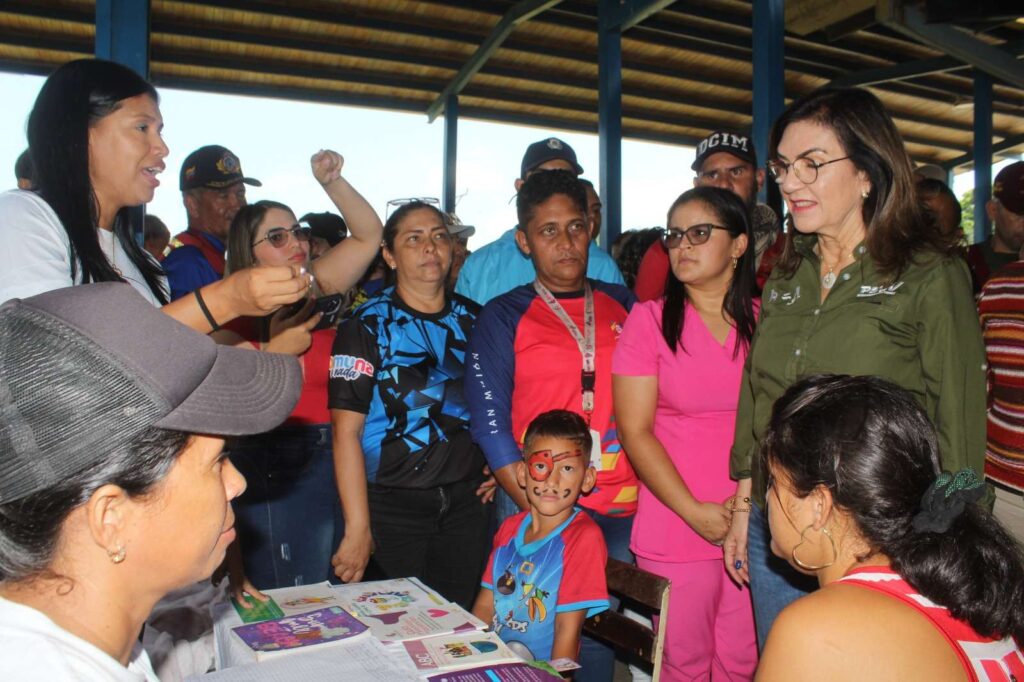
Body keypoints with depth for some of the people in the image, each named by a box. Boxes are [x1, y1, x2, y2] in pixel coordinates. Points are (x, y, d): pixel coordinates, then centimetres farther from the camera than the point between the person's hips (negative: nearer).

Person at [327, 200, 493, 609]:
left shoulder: (473, 319, 6)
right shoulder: (366, 327, -7)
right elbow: (346, 431, -12)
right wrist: (358, 528, -16)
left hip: (468, 498, 4)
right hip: (393, 504, -3)